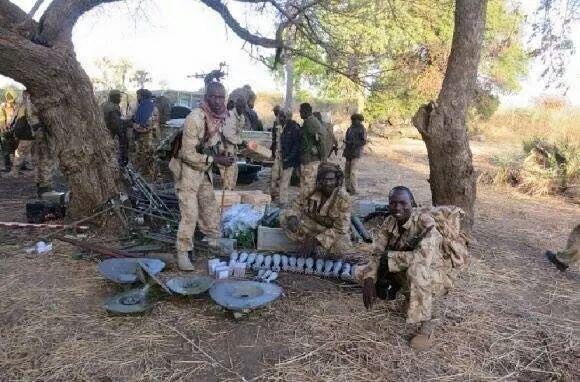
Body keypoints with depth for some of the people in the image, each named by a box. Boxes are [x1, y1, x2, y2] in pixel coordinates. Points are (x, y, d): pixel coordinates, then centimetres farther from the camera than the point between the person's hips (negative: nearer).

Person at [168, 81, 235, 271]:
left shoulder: (220, 117, -3)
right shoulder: (195, 118, -27)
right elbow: (188, 154, -26)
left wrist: (222, 155, 0)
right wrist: (215, 159, -25)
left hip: (205, 168, 8)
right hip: (187, 168, -8)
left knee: (210, 207, 18)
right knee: (190, 214, -8)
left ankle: (214, 243, 35)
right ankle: (183, 253, 5)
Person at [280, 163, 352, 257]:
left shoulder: (343, 198, -20)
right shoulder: (312, 192, -10)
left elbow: (340, 229, -22)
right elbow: (298, 206, 2)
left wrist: (318, 240, -29)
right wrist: (292, 216, -23)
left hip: (334, 233, -4)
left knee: (343, 247, -40)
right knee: (284, 216, -14)